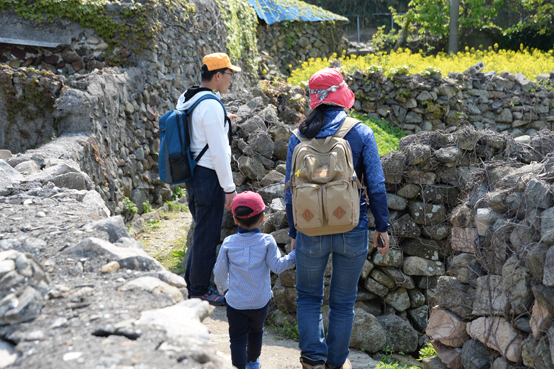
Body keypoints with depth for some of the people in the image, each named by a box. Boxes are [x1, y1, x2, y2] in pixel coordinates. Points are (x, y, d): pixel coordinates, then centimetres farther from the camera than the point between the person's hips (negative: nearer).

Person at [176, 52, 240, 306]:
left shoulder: (186, 100, 10)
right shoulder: (211, 105, -20)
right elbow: (219, 151, -21)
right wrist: (229, 187, -16)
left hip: (192, 173, 10)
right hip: (209, 176, -10)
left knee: (202, 230, 21)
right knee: (207, 235, 2)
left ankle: (191, 283, 32)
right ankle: (200, 291, 13)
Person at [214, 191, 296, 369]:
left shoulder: (229, 243, -8)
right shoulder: (266, 241, -12)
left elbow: (219, 272, -1)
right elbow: (277, 266, -12)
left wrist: (222, 286, 19)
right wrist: (295, 254, -2)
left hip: (236, 301, -1)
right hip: (260, 301, 2)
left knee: (238, 338, 3)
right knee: (256, 331, 25)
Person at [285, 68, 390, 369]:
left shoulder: (299, 137, -1)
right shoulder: (361, 133, -5)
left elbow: (291, 191, 2)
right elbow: (376, 185, -7)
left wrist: (294, 232, 11)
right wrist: (382, 226, 3)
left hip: (311, 232, 1)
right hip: (352, 231, 0)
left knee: (308, 296, 20)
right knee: (343, 302, 16)